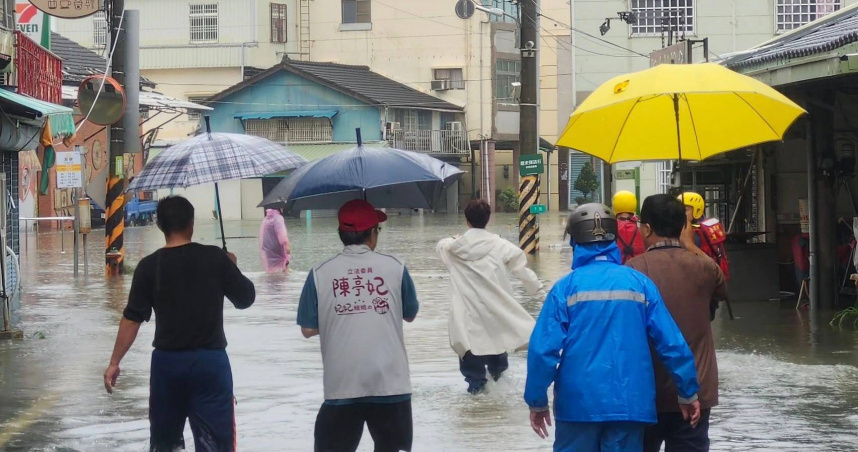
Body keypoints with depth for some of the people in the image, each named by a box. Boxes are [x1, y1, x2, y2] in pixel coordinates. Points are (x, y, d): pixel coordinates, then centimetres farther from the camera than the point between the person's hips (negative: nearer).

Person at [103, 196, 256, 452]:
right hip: (209, 361, -2)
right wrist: (230, 267, 22)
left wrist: (114, 362, 1)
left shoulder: (149, 266, -4)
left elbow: (132, 318, -5)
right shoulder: (215, 258, -6)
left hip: (167, 361, 2)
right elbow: (245, 298, 5)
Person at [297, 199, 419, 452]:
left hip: (341, 384, 0)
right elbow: (410, 315, 11)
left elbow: (308, 330, 1)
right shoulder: (394, 268, -1)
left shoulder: (320, 274, -2)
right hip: (390, 383, 0)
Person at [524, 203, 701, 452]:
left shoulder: (566, 287, -5)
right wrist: (688, 393, 9)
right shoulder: (640, 284, 0)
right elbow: (672, 343, -1)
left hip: (578, 403, -2)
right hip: (629, 402, 2)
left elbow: (543, 349, -9)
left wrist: (537, 401, 2)